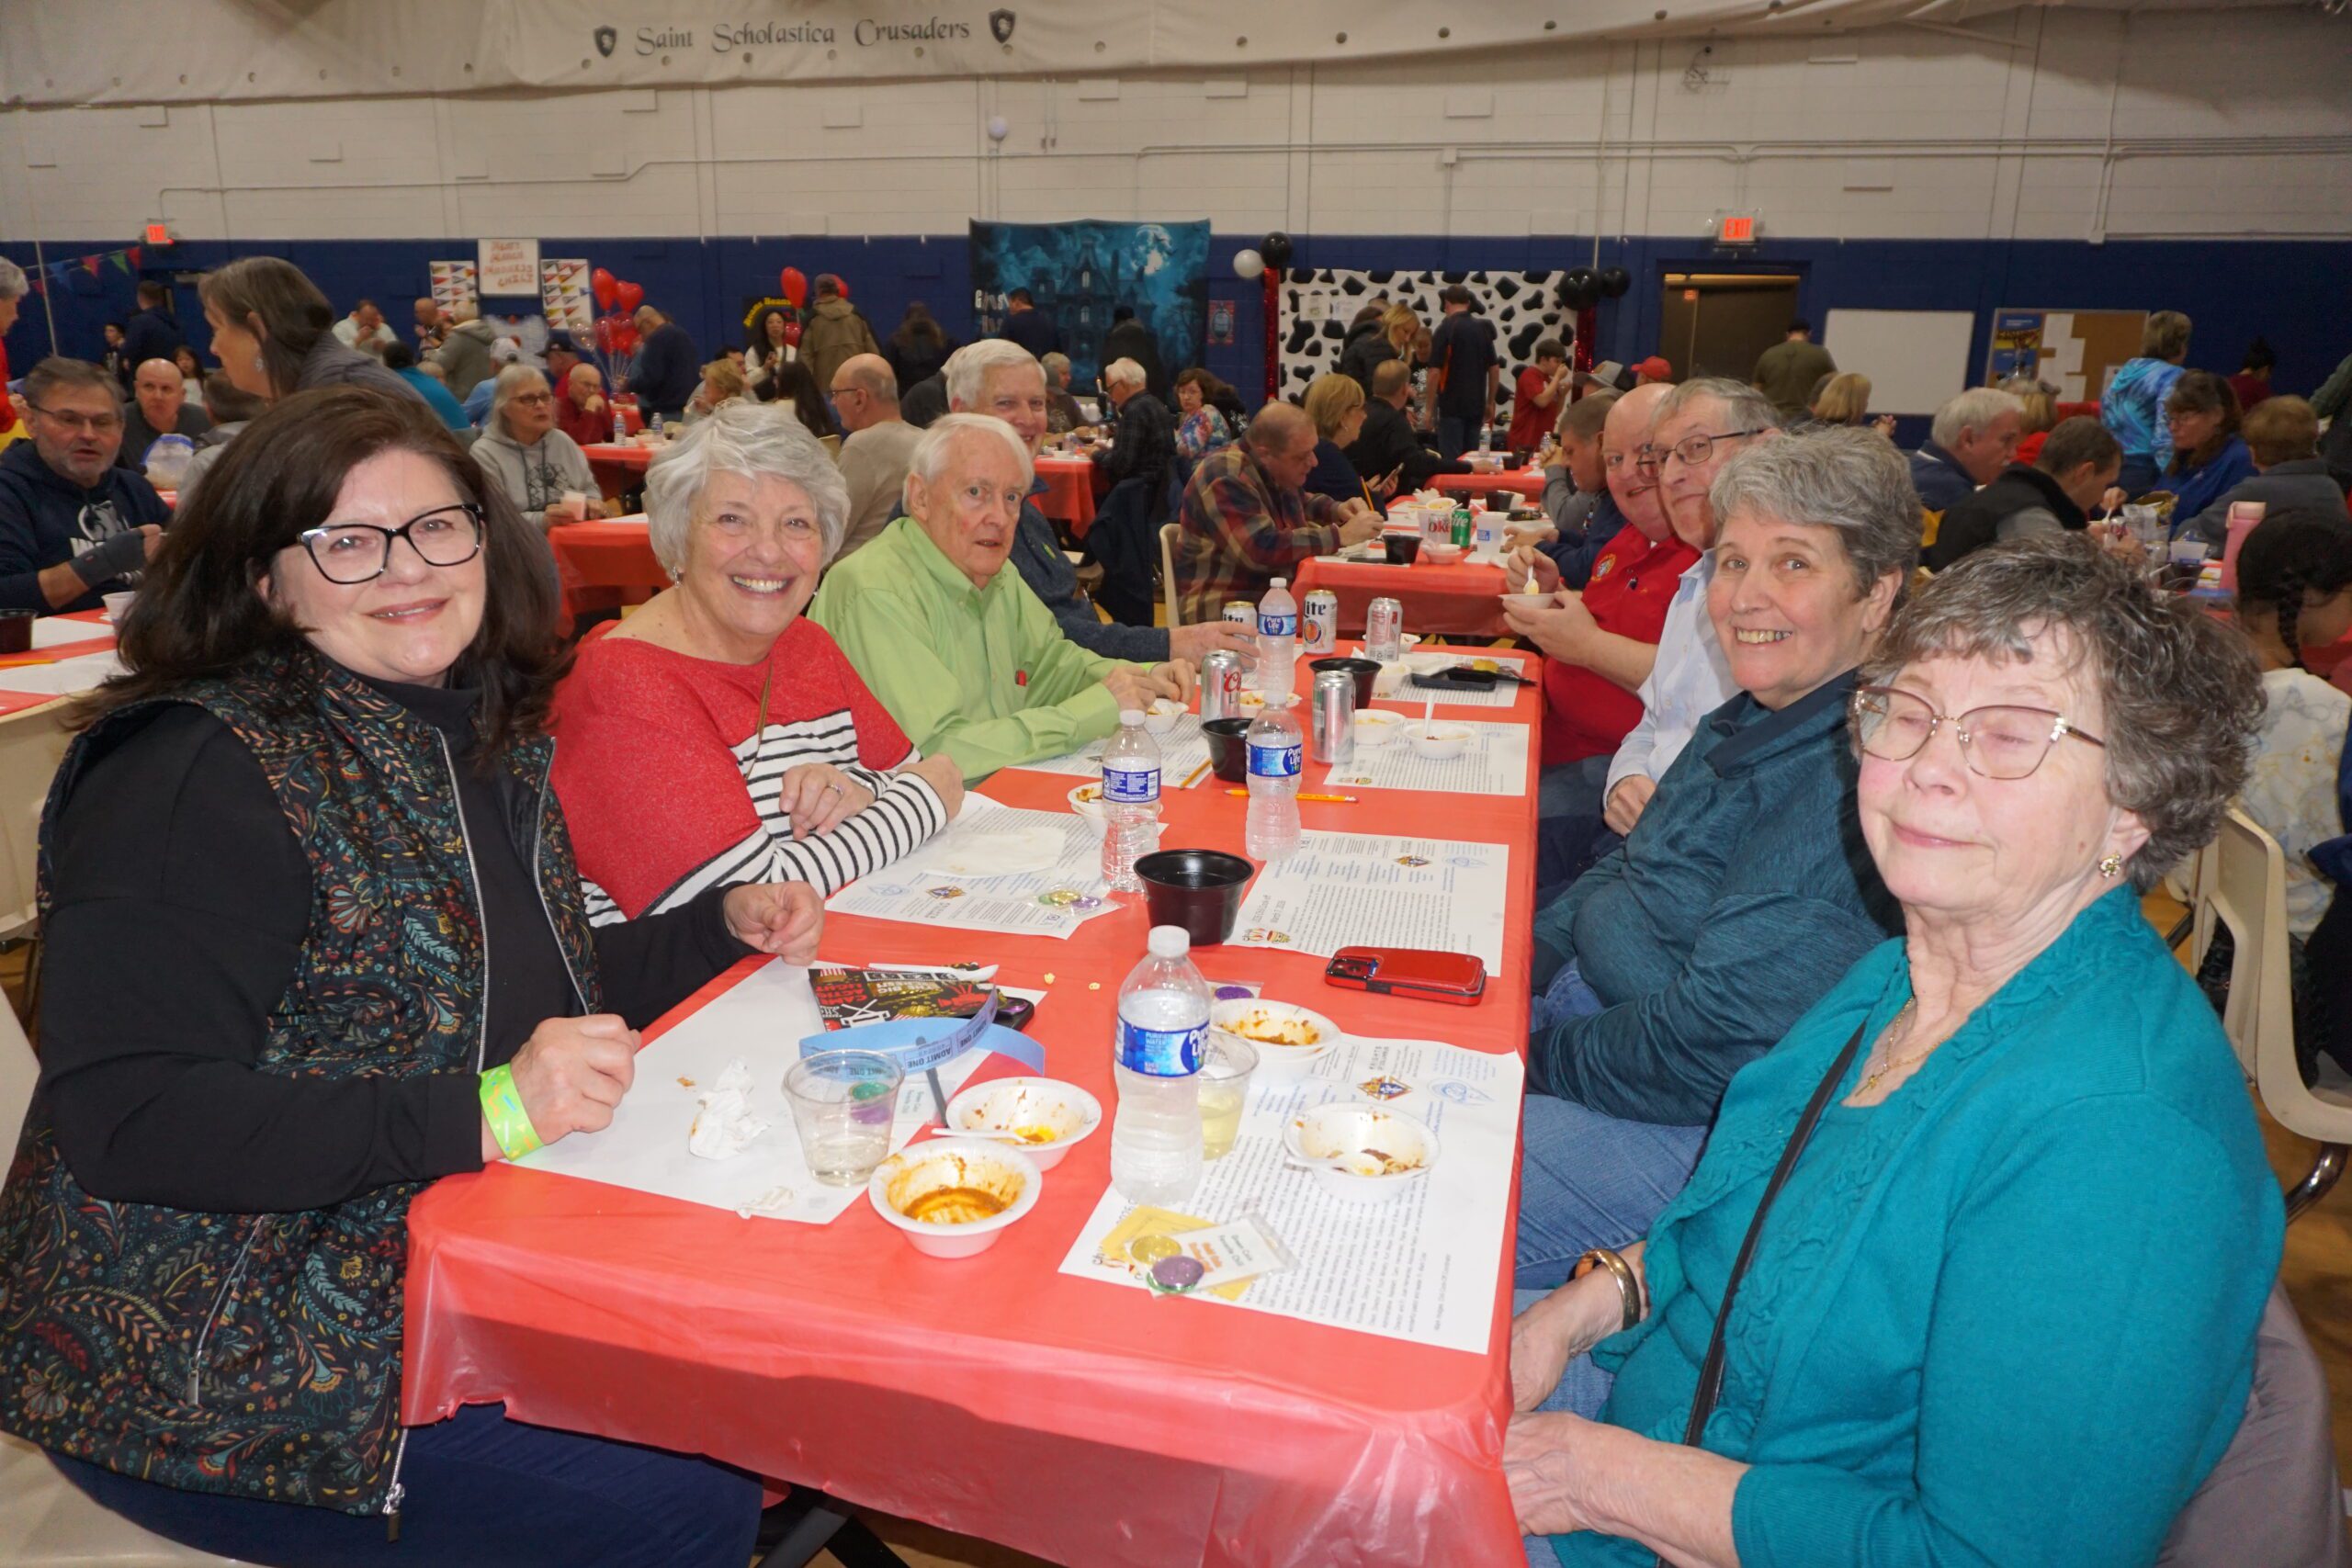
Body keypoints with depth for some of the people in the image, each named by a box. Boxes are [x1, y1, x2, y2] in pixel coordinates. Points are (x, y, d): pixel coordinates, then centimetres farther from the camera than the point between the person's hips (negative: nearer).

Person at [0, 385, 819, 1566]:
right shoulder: (200, 775, -19)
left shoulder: (482, 737, 6)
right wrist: (480, 1114, -31)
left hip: (448, 1280, 8)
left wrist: (724, 927, 2)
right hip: (215, 1378, -7)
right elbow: (122, 1120, -25)